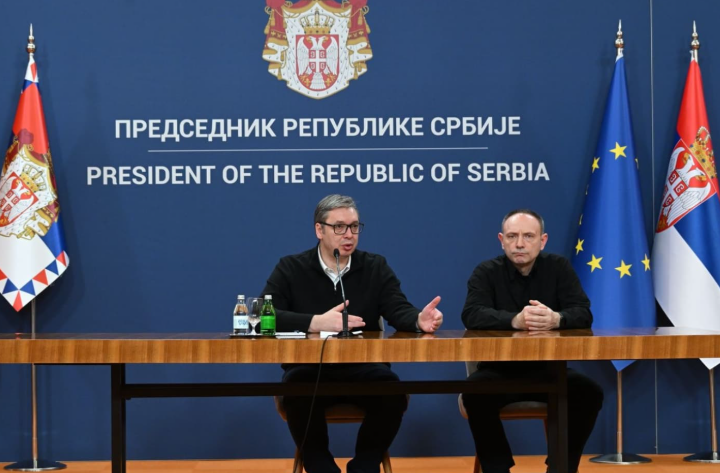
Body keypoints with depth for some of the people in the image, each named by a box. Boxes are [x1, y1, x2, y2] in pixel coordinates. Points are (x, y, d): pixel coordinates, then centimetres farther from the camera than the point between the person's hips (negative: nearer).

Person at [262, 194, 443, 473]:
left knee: (393, 393, -30)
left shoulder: (376, 268, 10)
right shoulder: (290, 268, 4)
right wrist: (316, 322, -24)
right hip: (308, 370, -1)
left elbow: (399, 310, -3)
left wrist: (419, 319, -29)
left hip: (363, 370, 2)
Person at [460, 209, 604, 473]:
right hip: (500, 372, -2)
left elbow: (583, 314, -9)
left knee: (589, 392, -24)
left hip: (548, 372, 2)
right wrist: (514, 320, -38)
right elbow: (472, 315, -20)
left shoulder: (559, 268, 3)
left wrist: (556, 319, -34)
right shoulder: (486, 272, -2)